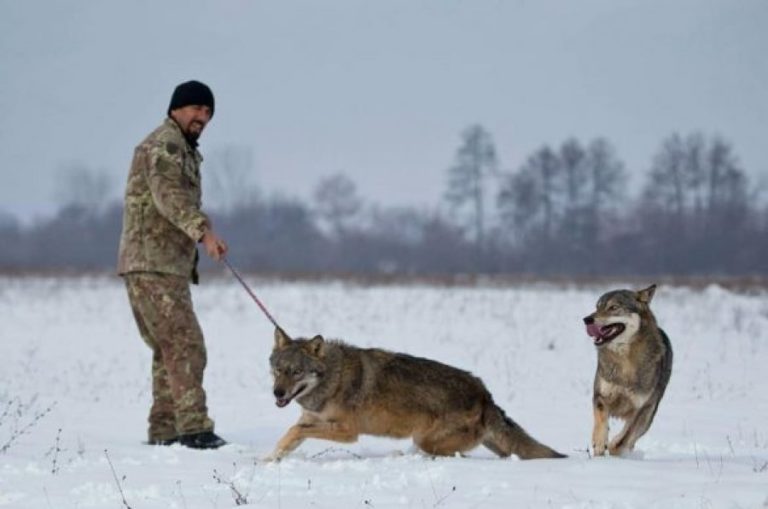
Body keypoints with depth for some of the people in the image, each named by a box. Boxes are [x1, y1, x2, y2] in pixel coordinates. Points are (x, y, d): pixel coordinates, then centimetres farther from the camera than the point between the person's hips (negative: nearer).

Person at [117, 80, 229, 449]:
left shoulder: (184, 150, 24)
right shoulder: (166, 144, -10)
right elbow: (167, 193, -27)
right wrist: (204, 231, -40)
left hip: (168, 266, 10)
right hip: (153, 265, -10)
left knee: (170, 349, 11)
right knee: (185, 345, -16)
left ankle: (163, 429, 13)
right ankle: (194, 428, -21)